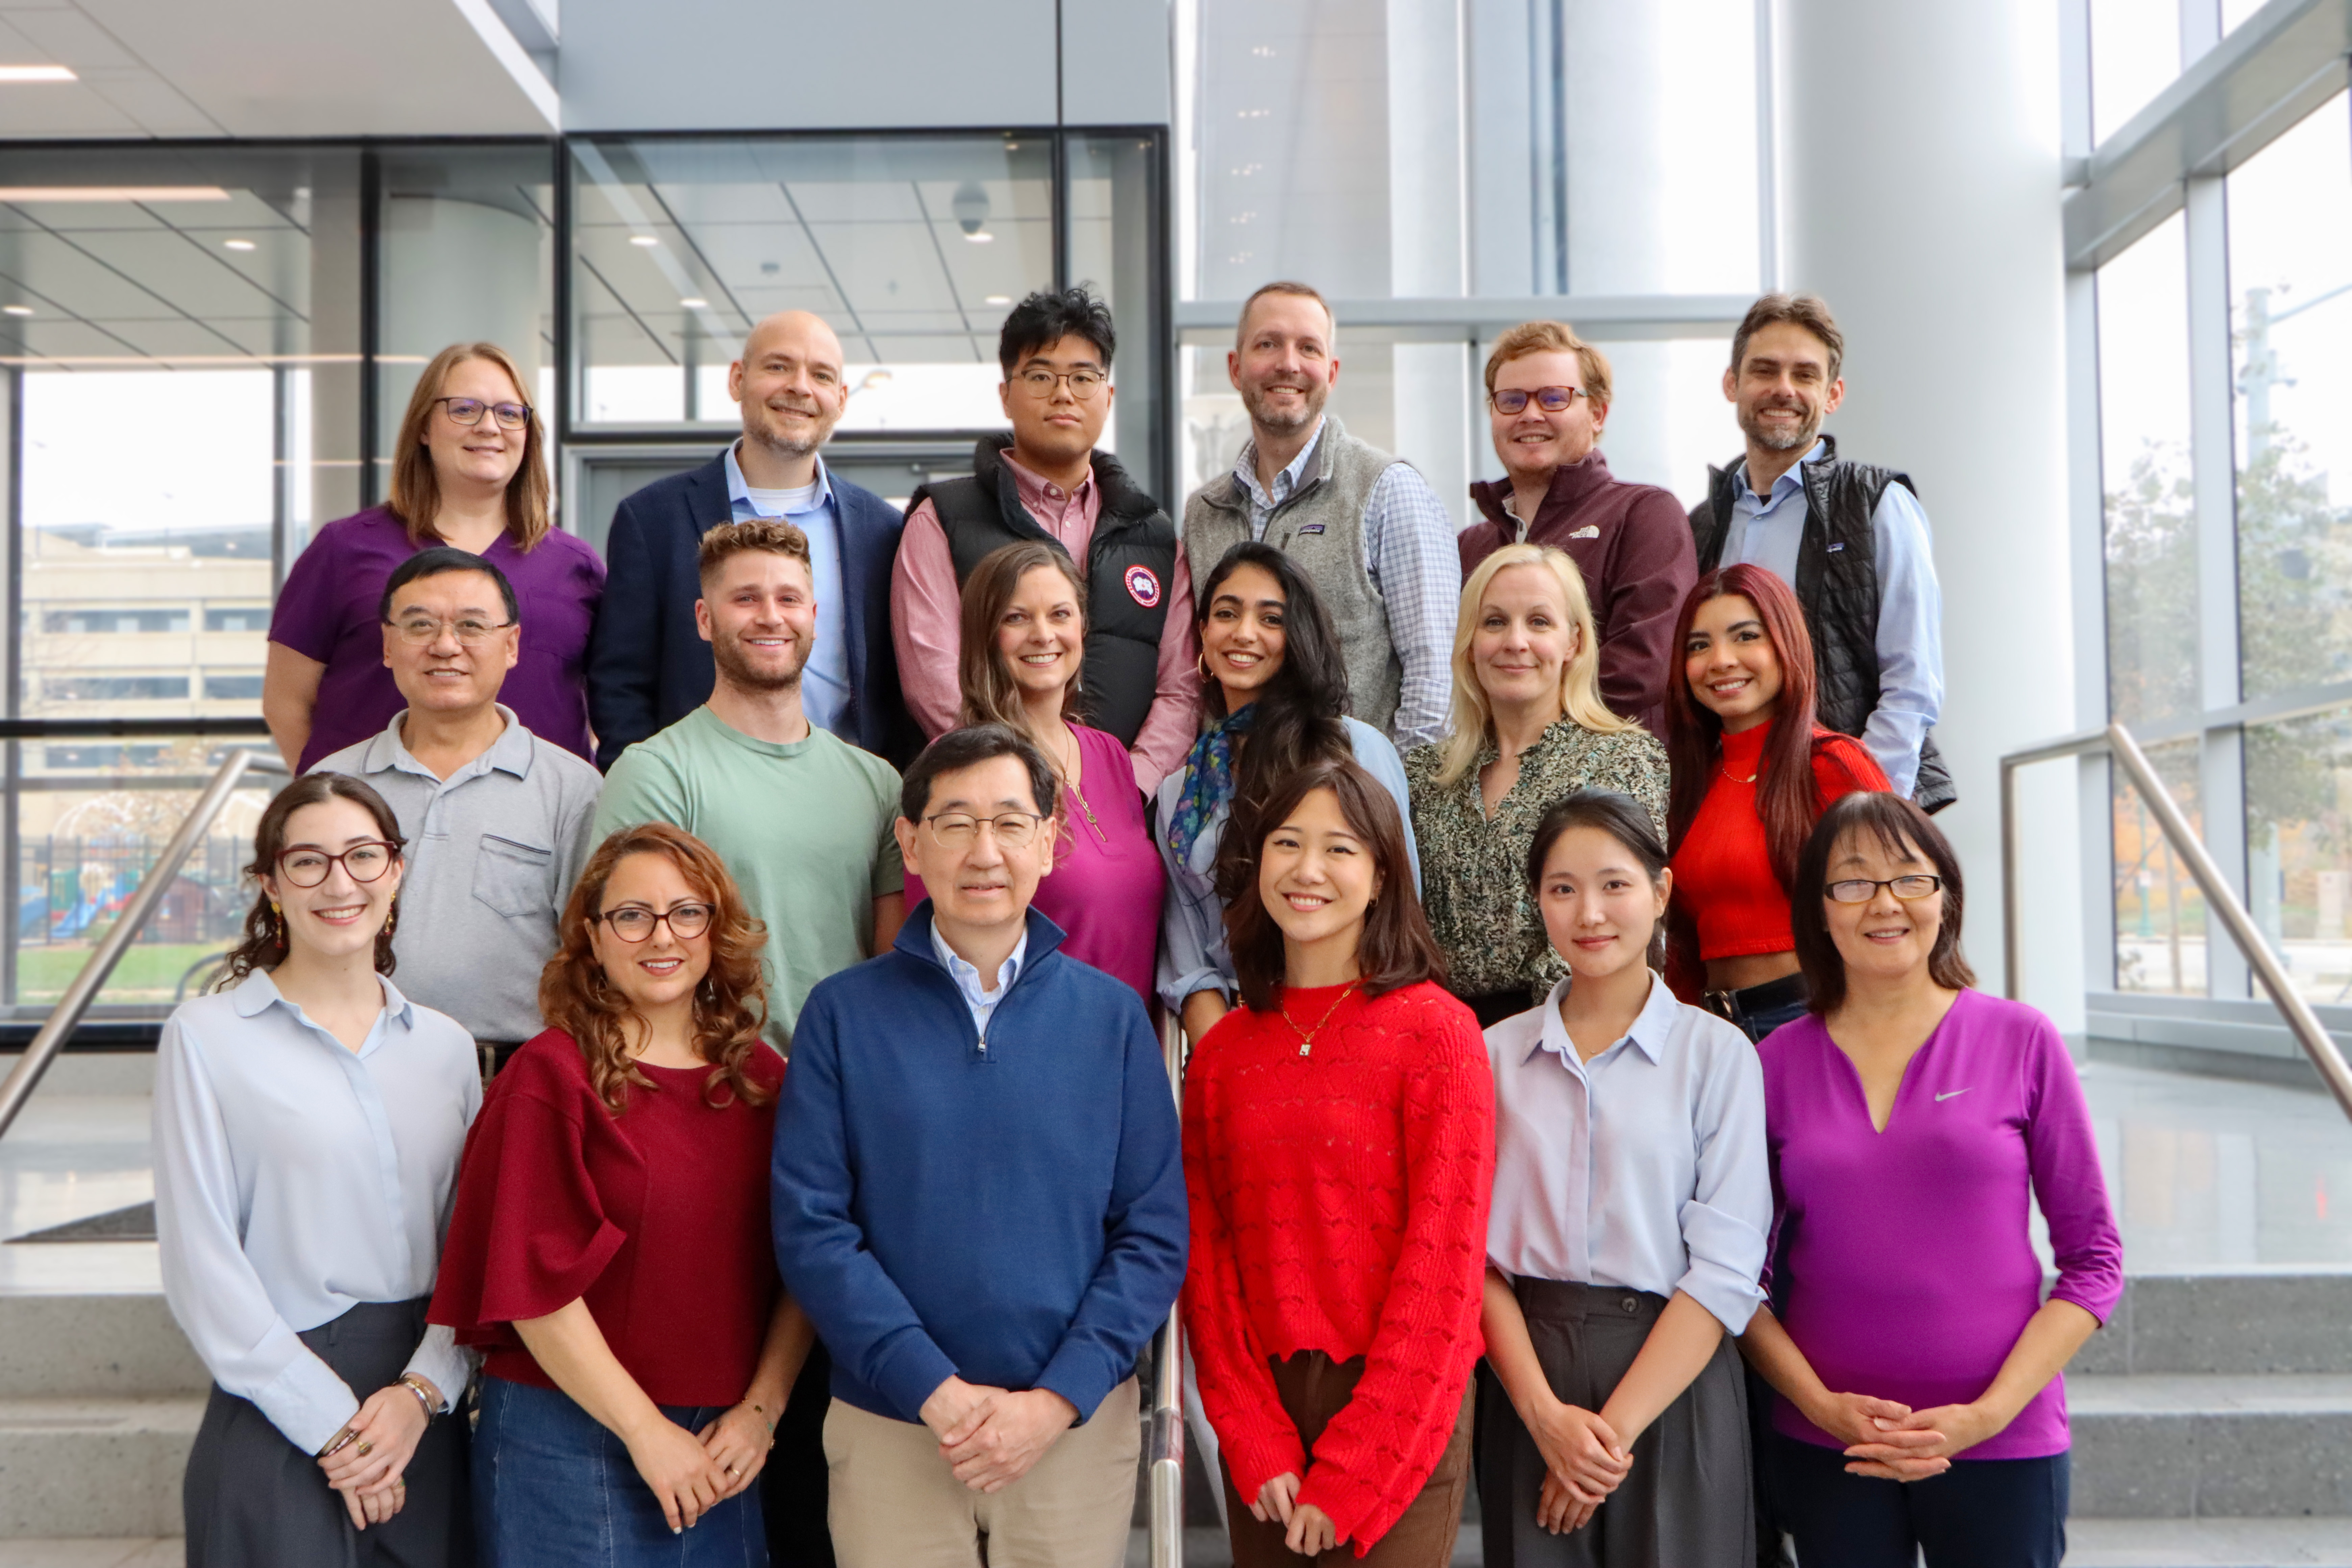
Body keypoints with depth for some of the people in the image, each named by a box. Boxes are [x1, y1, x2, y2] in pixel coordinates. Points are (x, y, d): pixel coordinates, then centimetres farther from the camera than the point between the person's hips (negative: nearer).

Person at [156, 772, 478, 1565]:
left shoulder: (446, 1046, 8)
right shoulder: (206, 1038, -3)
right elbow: (201, 1266, -7)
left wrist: (423, 1390, -9)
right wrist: (331, 1421, -10)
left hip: (426, 1424, 4)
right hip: (277, 1434, -3)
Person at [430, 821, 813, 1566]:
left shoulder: (762, 1079, 5)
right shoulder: (553, 1074, -8)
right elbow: (533, 1284, -12)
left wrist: (760, 1409, -5)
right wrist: (645, 1430, -12)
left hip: (727, 1451, 4)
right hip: (569, 1442, -4)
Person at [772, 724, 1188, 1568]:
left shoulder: (1112, 1015, 0)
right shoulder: (843, 1014, -2)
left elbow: (1156, 1234, -2)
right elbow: (811, 1228, -7)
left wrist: (1056, 1400, -12)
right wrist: (940, 1392, -14)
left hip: (1077, 1426, 1)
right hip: (889, 1427, -1)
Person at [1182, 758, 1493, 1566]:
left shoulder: (1438, 1030, -7)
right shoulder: (1222, 1050, 5)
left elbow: (1442, 1260, -10)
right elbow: (1204, 1254, 4)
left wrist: (1347, 1474, -12)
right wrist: (1255, 1445, -7)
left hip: (1399, 1410, -4)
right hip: (1260, 1402, 4)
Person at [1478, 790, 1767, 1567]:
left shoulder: (1716, 1053, -2)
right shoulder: (1497, 1055, 5)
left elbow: (1726, 1267, -8)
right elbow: (1479, 1250, 0)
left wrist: (1616, 1425, -13)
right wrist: (1546, 1413, -12)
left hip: (1674, 1385, -1)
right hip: (1525, 1385, 2)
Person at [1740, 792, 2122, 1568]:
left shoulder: (2021, 1040, -3)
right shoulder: (1779, 1061, 1)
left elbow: (2093, 1259, -1)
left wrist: (1989, 1412, -10)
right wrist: (1821, 1404, -9)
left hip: (2001, 1448, -1)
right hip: (1824, 1450, 1)